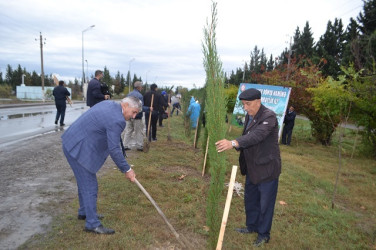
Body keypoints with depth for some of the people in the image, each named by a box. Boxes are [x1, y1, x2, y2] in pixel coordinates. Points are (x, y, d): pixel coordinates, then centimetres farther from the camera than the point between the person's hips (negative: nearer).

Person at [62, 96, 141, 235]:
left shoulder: (109, 104, 6)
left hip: (72, 142, 11)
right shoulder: (117, 120, -23)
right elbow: (114, 149, -20)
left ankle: (84, 211, 39)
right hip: (79, 149, -11)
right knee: (90, 186, -1)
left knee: (85, 181, 22)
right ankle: (92, 223, 11)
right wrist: (127, 169, -10)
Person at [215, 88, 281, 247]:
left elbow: (257, 135, -39)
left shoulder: (269, 116, -23)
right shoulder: (249, 116, 3)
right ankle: (252, 226, 44)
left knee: (265, 203, 9)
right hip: (252, 167, 8)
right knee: (250, 199, 22)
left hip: (267, 168, -8)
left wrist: (233, 143, -51)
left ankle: (263, 234, 30)